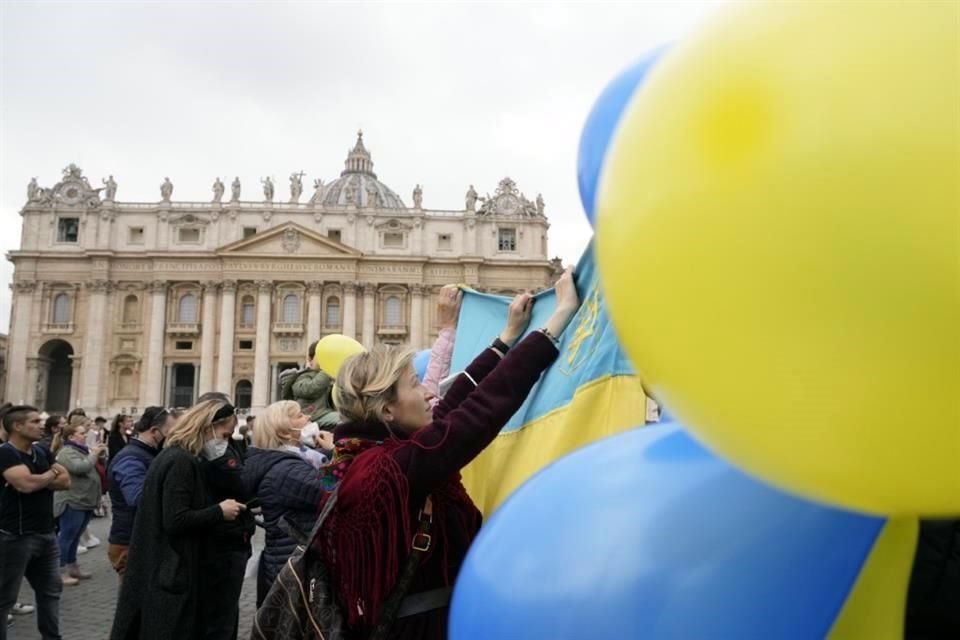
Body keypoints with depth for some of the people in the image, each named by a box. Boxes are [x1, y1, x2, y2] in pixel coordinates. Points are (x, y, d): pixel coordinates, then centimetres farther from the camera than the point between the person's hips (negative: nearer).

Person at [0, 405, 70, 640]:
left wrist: (39, 481, -12)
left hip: (46, 534, 8)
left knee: (50, 590, 16)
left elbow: (65, 481, 4)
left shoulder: (41, 452, 10)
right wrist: (51, 474, -9)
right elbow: (26, 484, -27)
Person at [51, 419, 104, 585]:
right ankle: (60, 572, -1)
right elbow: (80, 467, -29)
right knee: (66, 537, -5)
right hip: (72, 503, -10)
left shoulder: (82, 450, 16)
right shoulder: (67, 452, -14)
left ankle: (73, 568, 24)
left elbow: (92, 468, 23)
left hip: (84, 502, 10)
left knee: (74, 538, 16)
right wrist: (94, 454, -17)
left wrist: (97, 455, 8)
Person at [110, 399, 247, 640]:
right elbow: (176, 521, -25)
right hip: (172, 569, -10)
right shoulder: (181, 461, -19)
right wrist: (219, 512, -15)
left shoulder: (173, 457, 13)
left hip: (163, 568, 10)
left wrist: (216, 508, 8)